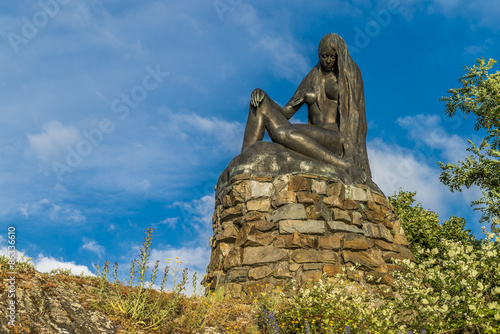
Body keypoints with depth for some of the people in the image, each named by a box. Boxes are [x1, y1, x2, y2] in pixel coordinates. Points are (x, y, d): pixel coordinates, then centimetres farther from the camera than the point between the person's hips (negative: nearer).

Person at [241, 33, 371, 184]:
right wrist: (262, 95, 1)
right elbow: (285, 113, 18)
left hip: (337, 142, -5)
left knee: (281, 133, -33)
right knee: (260, 105, -3)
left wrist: (357, 150, -16)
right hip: (312, 145, 6)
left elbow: (357, 114, -1)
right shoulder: (311, 80, 22)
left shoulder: (350, 75, 9)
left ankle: (345, 164, -25)